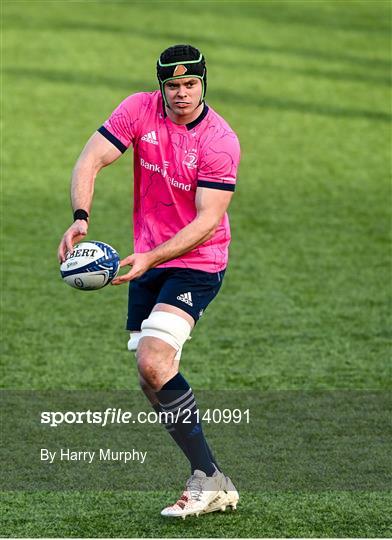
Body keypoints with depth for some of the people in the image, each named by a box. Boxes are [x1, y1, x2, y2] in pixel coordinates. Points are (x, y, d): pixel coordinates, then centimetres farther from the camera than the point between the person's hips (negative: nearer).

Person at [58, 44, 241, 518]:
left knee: (152, 361, -24)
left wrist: (151, 257, -30)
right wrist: (80, 218, -28)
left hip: (197, 264, -6)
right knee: (150, 379, 6)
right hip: (147, 262, 6)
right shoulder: (138, 111, -5)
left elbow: (206, 221, -20)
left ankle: (206, 479, -18)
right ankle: (214, 486, 14)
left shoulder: (221, 142, -17)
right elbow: (91, 159, -11)